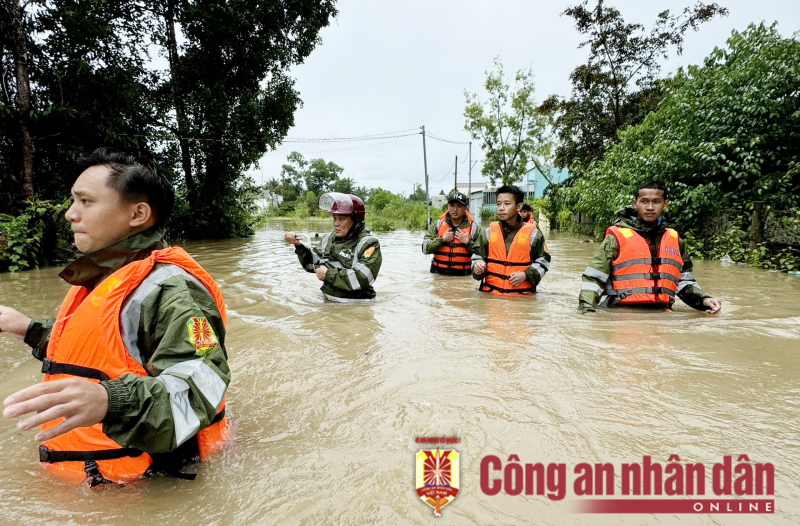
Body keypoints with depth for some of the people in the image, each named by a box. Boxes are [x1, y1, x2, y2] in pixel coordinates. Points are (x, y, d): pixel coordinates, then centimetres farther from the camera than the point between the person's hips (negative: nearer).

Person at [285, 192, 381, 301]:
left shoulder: (368, 244, -9)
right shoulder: (329, 238, 11)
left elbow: (363, 279, -21)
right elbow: (312, 265, 15)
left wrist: (329, 274, -14)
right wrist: (299, 245, -1)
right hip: (328, 302, 6)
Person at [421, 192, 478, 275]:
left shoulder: (473, 227, 2)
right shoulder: (437, 224, 5)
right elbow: (425, 248, -2)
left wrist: (467, 242, -13)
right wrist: (442, 239, -11)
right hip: (438, 274, 1)